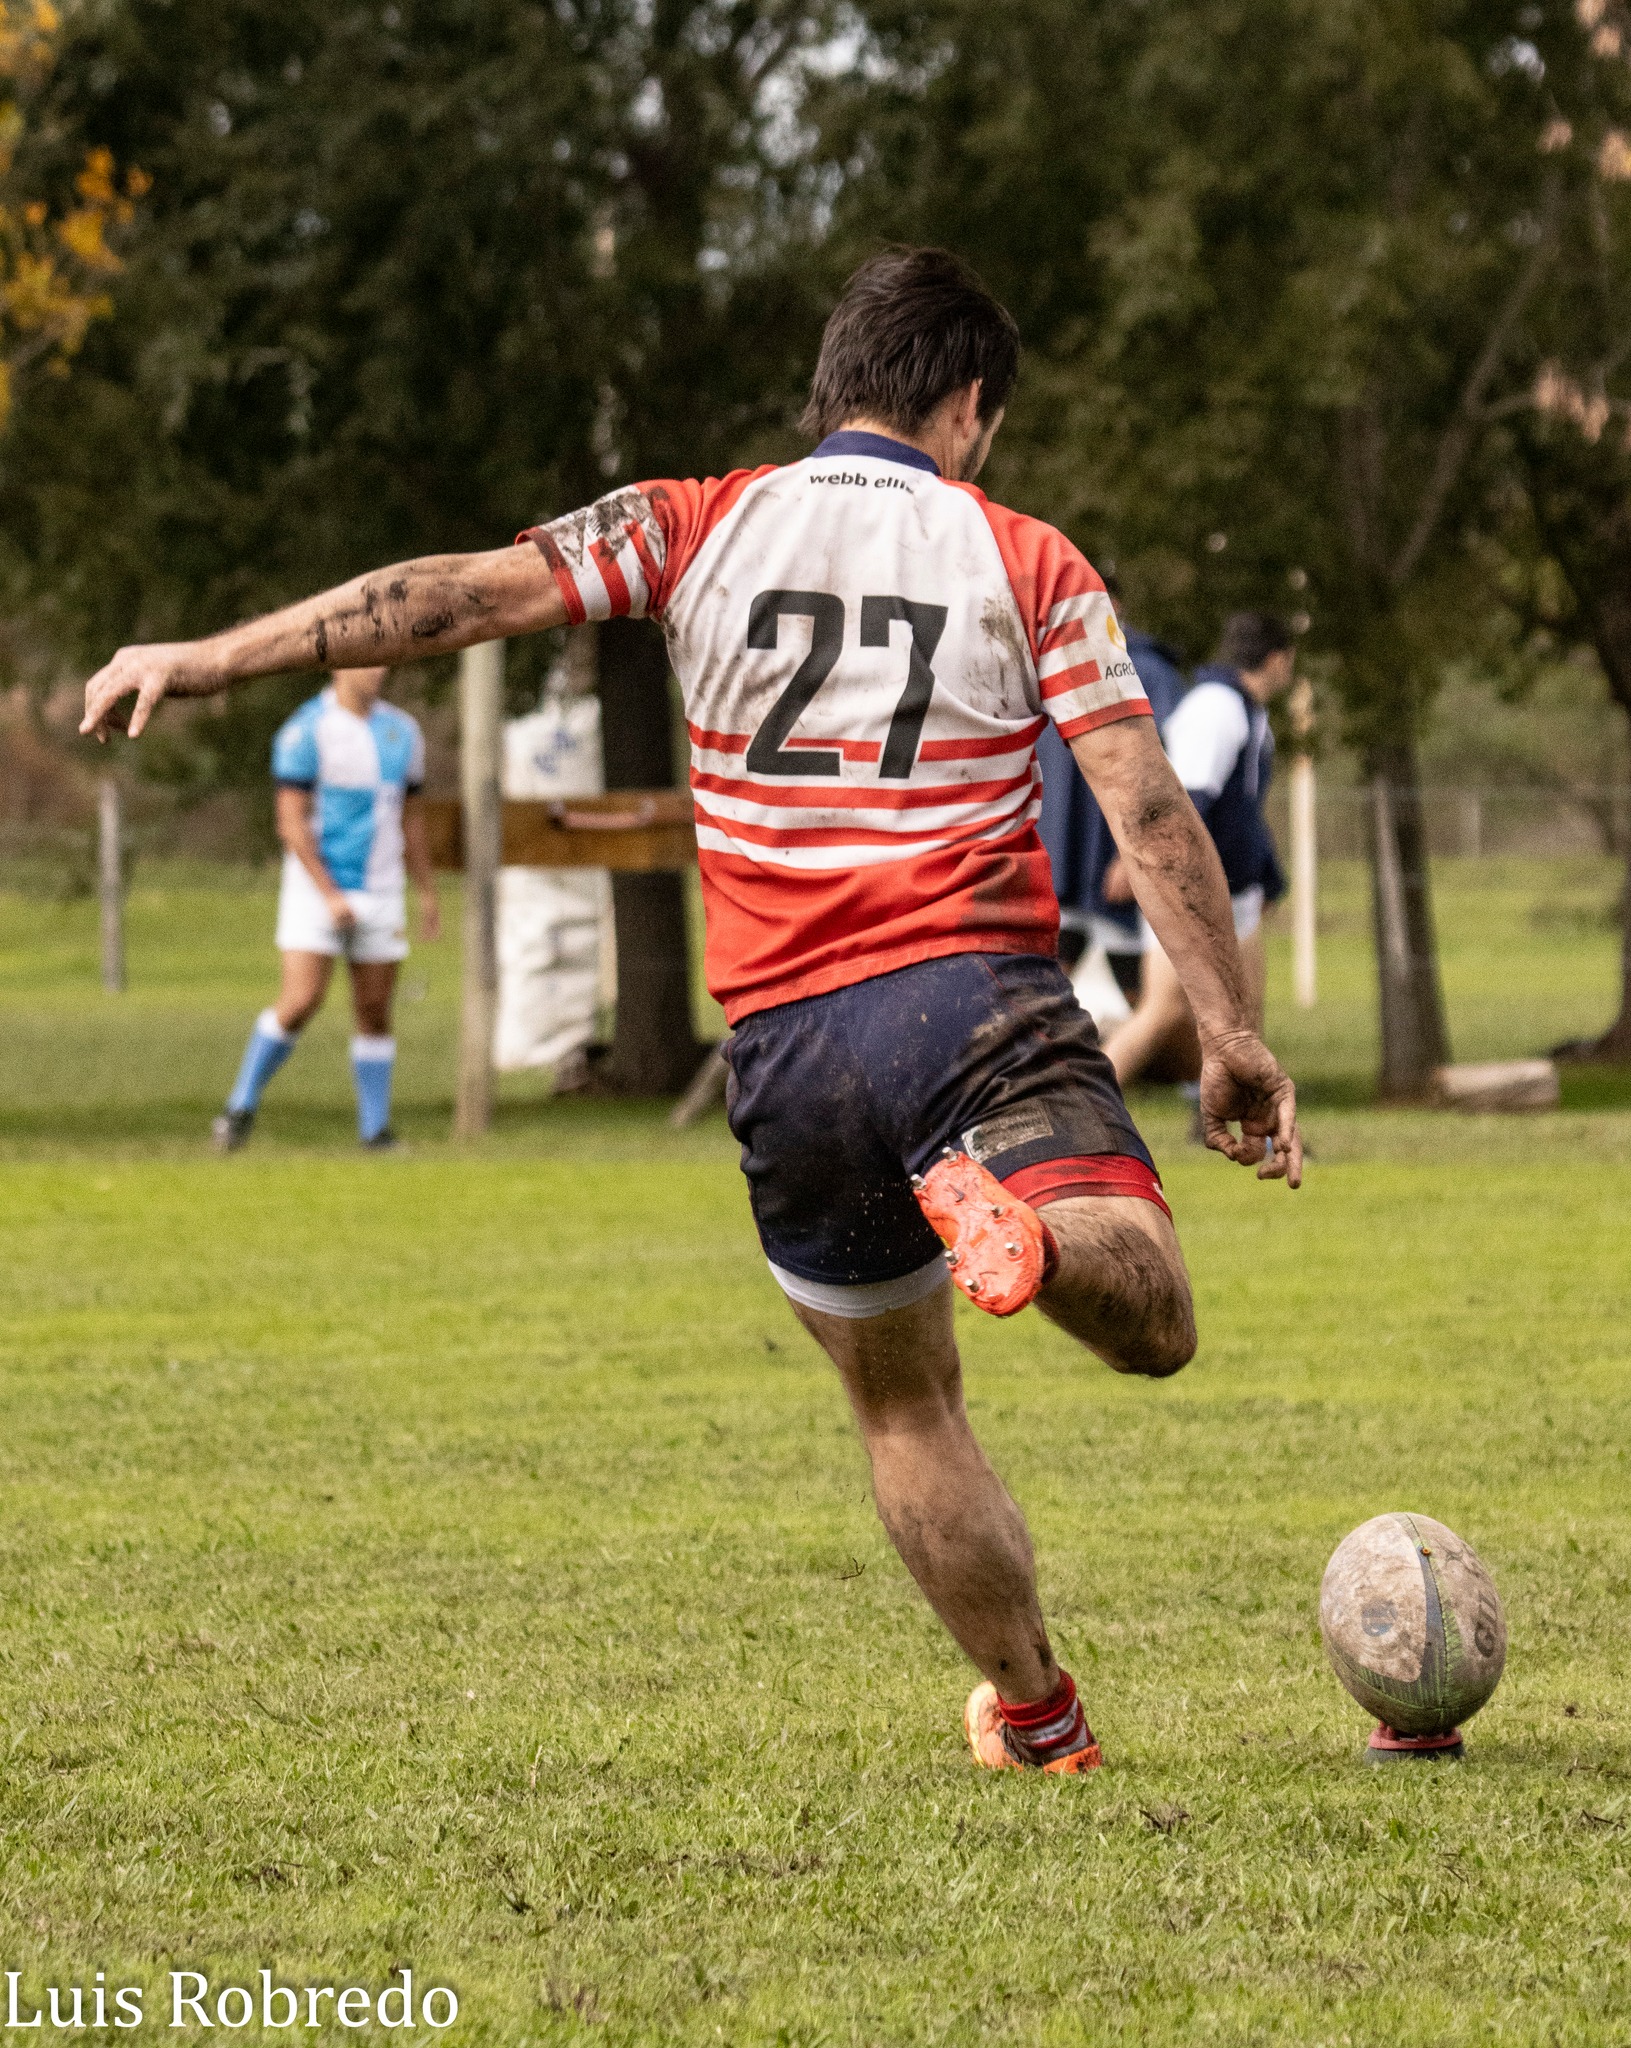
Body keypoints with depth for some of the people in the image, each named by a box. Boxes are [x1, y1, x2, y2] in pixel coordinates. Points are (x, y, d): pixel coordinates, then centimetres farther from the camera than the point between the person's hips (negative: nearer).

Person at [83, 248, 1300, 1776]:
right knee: (1152, 1321, -11)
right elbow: (1148, 812, -1)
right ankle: (1026, 1227, -40)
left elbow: (477, 592, -1)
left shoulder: (697, 529, 8)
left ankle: (1033, 1714, 21)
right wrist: (1233, 1040, 3)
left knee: (902, 1401, 18)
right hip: (979, 1003, -3)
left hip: (784, 1043, 3)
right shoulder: (1028, 564, 6)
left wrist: (213, 658, 1)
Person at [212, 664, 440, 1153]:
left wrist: (427, 893, 12)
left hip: (380, 893, 5)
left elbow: (410, 818, 16)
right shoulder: (305, 731, -11)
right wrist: (329, 894, -20)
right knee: (300, 1003, -14)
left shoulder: (401, 731, 8)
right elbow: (291, 822, -14)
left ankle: (376, 1127, 11)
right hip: (316, 891, -5)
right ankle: (242, 1105, 1)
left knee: (375, 1012, 4)